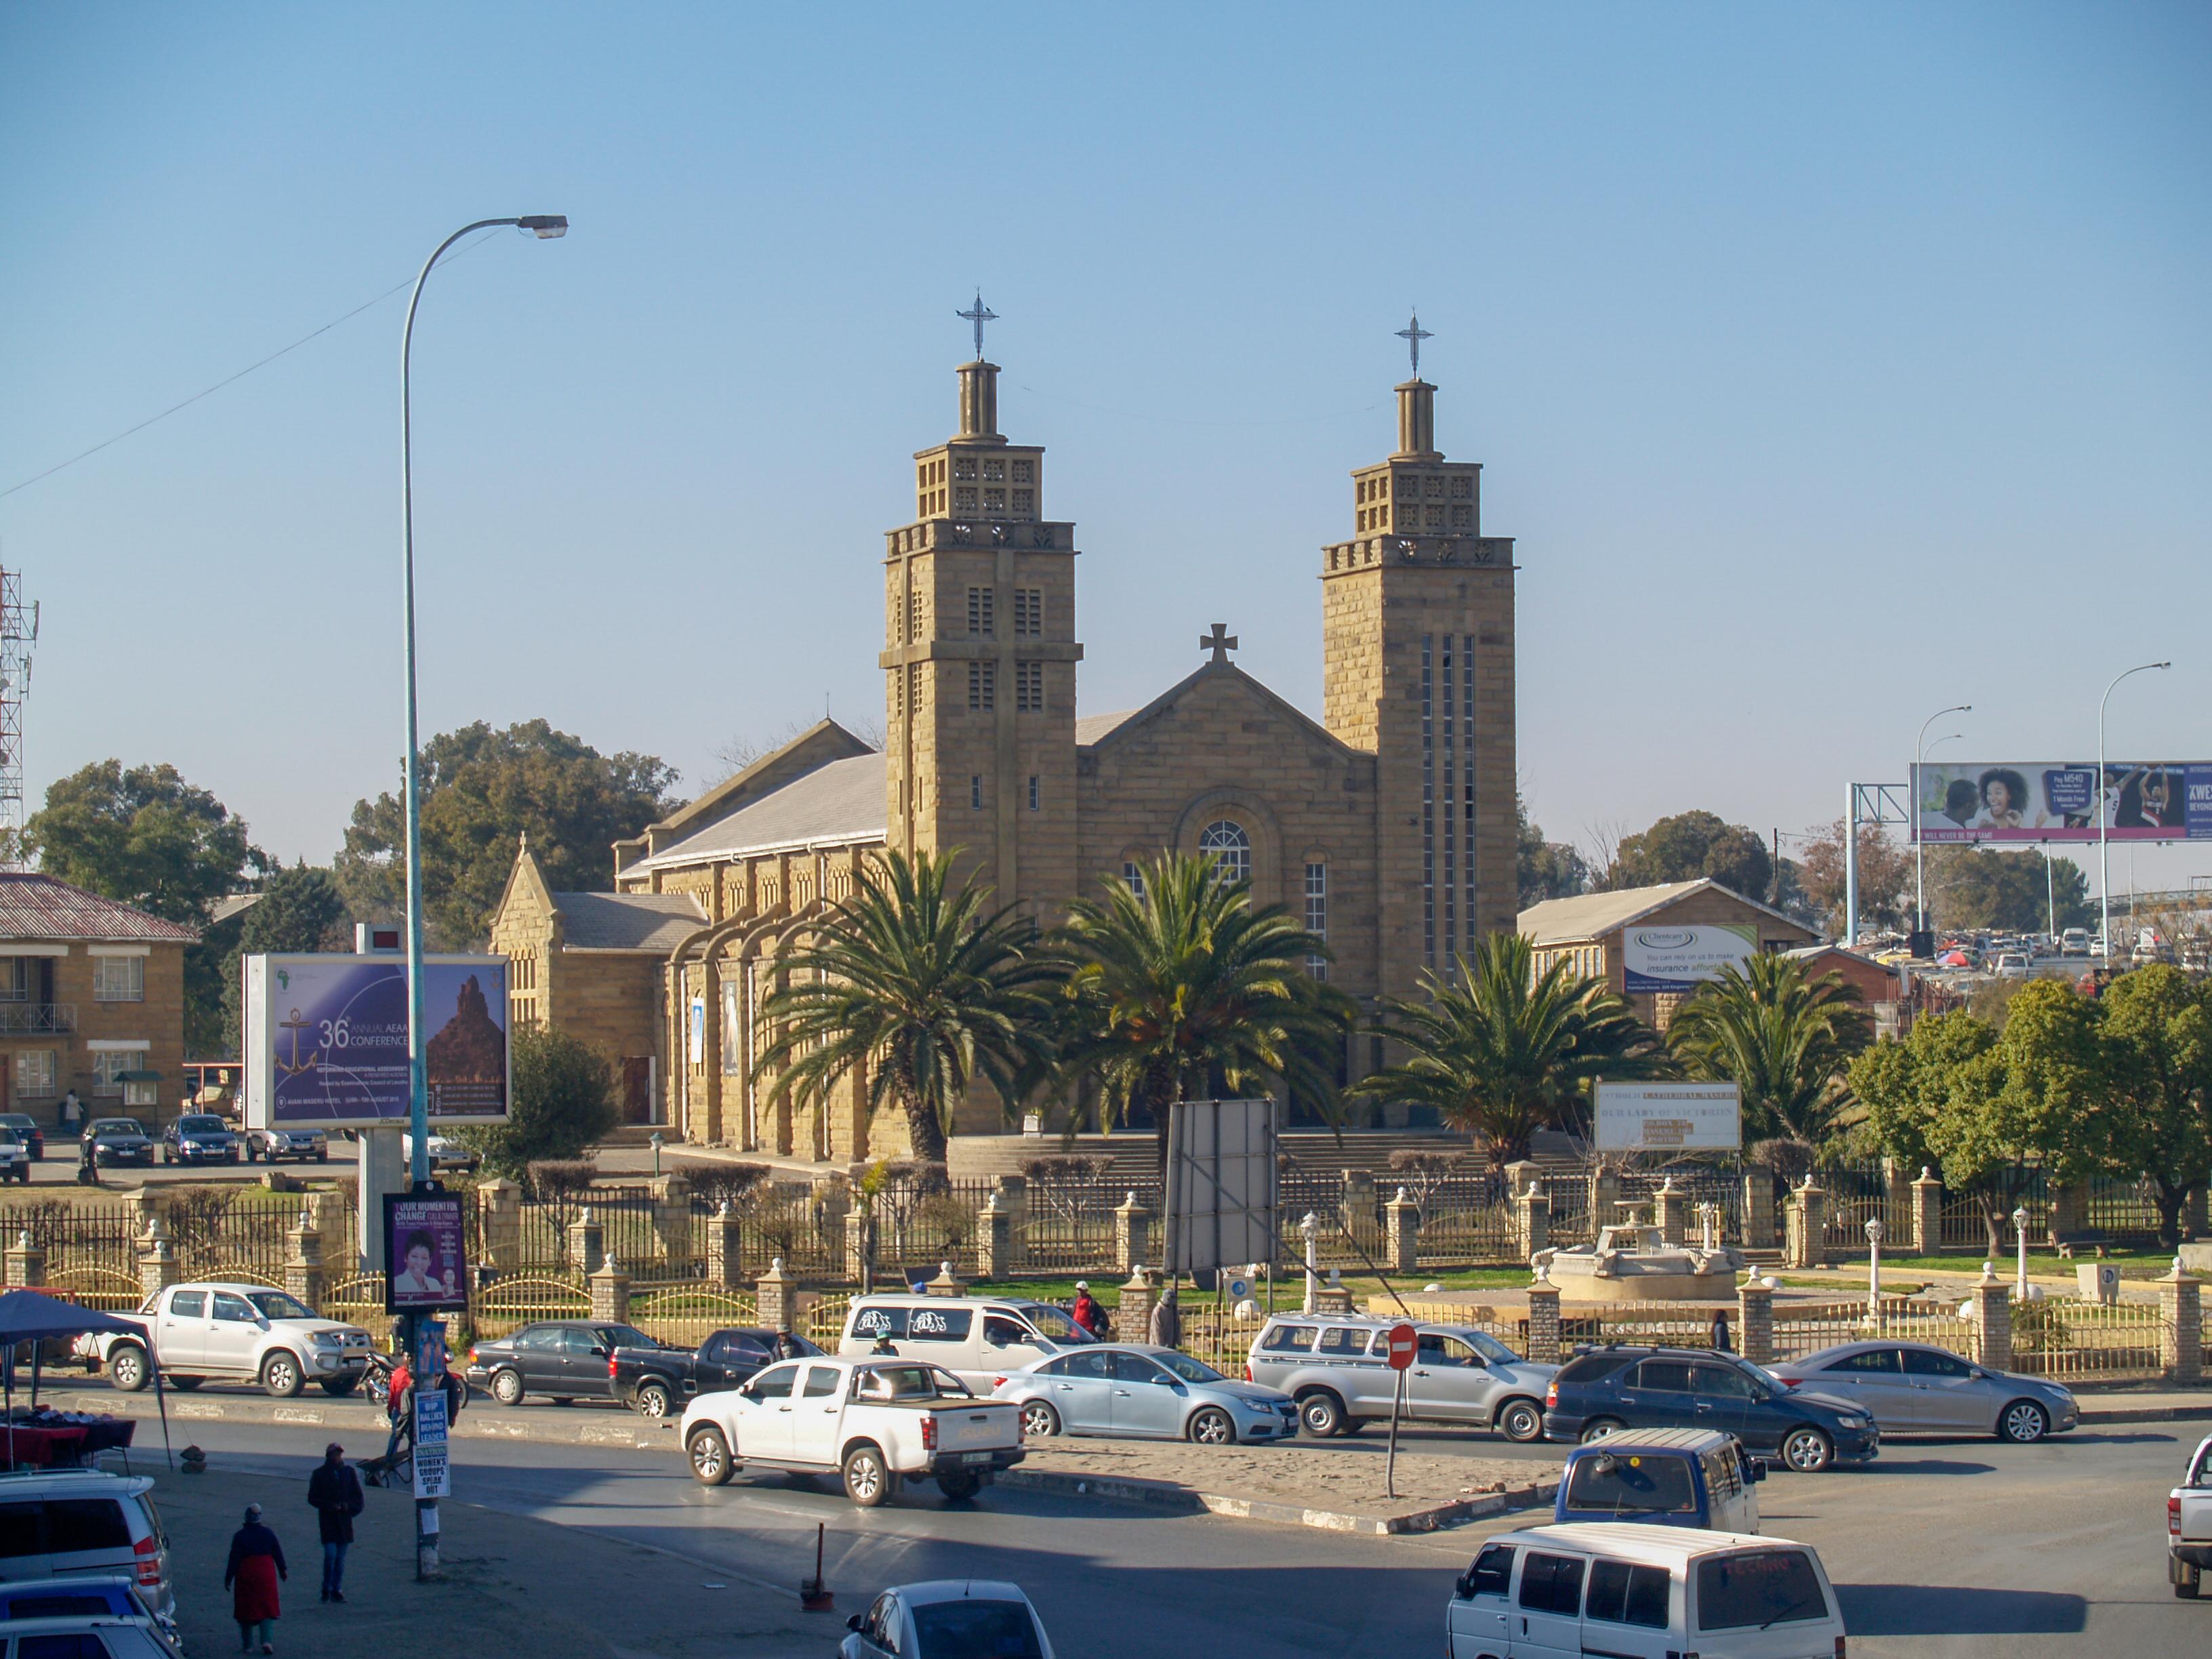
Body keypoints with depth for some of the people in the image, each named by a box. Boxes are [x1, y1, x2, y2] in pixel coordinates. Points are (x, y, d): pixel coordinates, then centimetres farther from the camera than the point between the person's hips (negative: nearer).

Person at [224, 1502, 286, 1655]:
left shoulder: (239, 1536, -8)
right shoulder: (268, 1534, 0)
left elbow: (234, 1559, -9)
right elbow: (278, 1554, 6)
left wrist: (228, 1578, -2)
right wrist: (283, 1570, 20)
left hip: (245, 1576, -2)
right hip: (266, 1575, 2)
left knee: (246, 1611, 9)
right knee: (266, 1608, 7)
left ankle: (247, 1645, 12)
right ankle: (266, 1640, -10)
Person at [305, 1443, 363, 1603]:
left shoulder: (349, 1473, 9)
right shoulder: (320, 1475, 2)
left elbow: (358, 1497, 12)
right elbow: (312, 1498, 2)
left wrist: (349, 1507, -7)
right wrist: (330, 1506, -12)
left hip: (344, 1521, 3)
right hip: (328, 1522, -3)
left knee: (341, 1558, 5)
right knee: (330, 1555, -13)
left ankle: (337, 1590, 11)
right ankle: (327, 1589, 1)